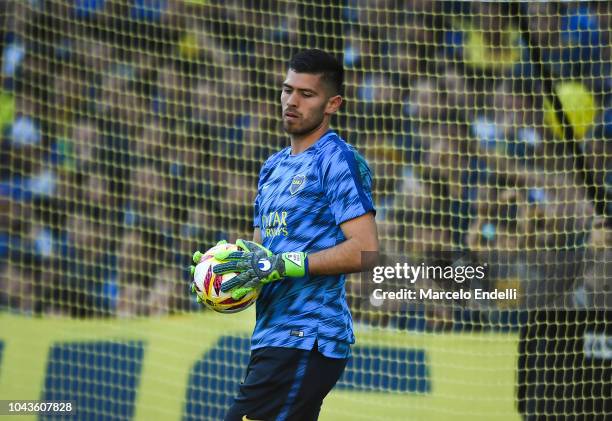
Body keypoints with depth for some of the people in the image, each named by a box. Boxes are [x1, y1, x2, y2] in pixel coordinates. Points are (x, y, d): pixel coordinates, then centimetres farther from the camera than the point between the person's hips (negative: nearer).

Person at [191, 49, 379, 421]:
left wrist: (280, 264, -21)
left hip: (306, 339, -9)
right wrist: (221, 266, 4)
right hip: (273, 335, 9)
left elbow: (365, 250, -17)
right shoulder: (274, 167, 20)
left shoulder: (339, 161, -8)